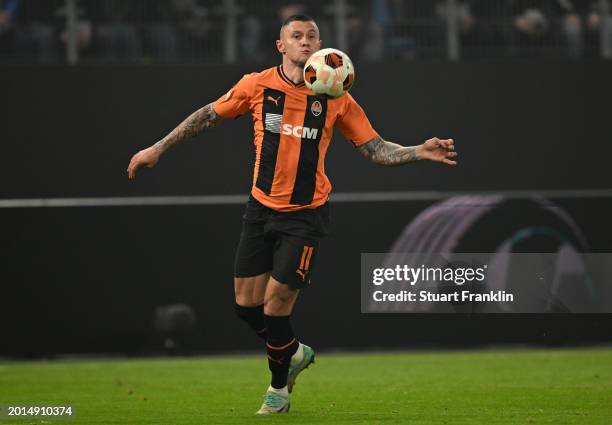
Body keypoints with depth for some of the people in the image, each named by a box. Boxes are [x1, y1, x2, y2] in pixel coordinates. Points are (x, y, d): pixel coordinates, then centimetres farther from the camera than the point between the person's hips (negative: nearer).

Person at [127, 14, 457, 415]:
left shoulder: (336, 99, -5)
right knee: (247, 303, 3)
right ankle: (294, 353, 33)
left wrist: (419, 152, -14)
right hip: (261, 208, 3)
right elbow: (208, 116, 8)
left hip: (306, 213, -3)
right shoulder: (258, 86, -3)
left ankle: (279, 388, 15)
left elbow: (375, 148, 1)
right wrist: (158, 149, 8)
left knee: (276, 302, -8)